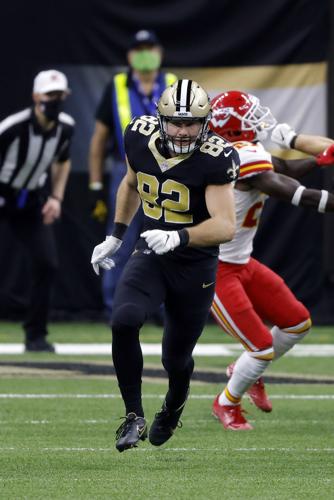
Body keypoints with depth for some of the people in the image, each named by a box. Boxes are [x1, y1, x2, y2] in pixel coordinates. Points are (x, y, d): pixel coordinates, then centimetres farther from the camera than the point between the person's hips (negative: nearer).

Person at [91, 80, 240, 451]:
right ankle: (134, 417, -11)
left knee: (176, 358, 10)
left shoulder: (215, 159, -22)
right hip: (150, 255, 3)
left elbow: (225, 226, -28)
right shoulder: (139, 138, -7)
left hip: (195, 267, -3)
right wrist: (115, 237, 16)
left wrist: (178, 238, -43)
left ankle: (173, 408, 48)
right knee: (123, 322, -26)